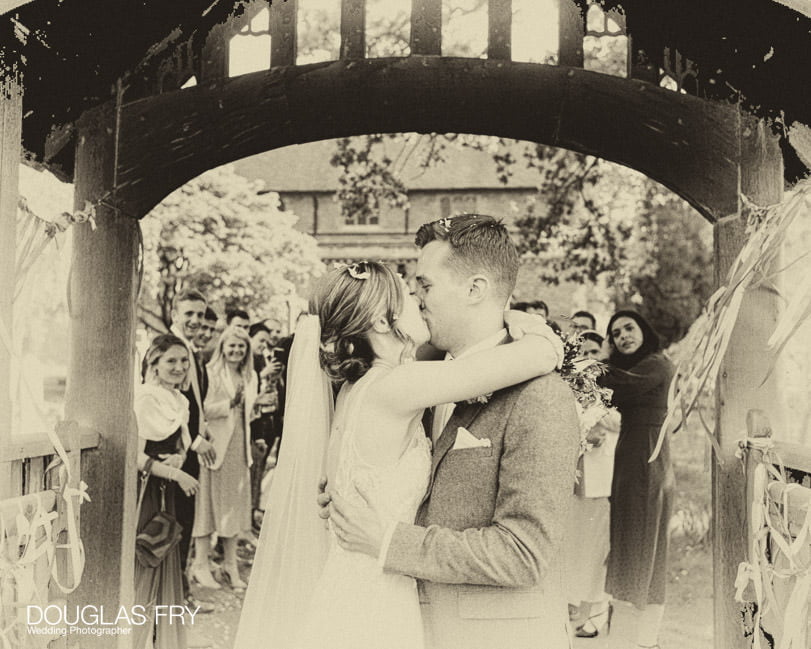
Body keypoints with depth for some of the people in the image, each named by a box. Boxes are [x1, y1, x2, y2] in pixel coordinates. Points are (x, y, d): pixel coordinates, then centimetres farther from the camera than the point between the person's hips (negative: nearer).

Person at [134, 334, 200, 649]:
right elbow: (136, 456, -17)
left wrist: (178, 459, -1)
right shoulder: (144, 399, -15)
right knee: (141, 563, -2)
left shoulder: (179, 401, 11)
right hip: (142, 492, -8)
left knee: (165, 561, 13)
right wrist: (175, 474, -17)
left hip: (166, 493, 8)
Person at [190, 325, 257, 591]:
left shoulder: (250, 377, 13)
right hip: (215, 446, -6)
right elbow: (204, 410, -17)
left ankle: (230, 564, 19)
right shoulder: (211, 373, -7)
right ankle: (200, 564, 8)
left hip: (239, 448, 6)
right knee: (209, 503, -1)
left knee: (234, 505, 10)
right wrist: (230, 403, -27)